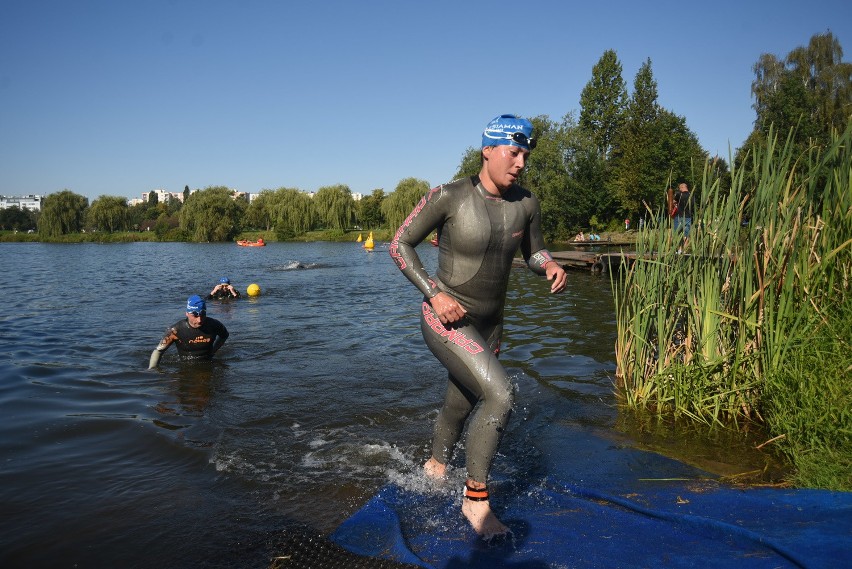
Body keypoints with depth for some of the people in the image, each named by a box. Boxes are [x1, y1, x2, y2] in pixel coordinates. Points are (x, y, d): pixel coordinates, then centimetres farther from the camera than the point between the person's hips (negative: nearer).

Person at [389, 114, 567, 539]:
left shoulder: (526, 204, -5)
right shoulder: (449, 197, -19)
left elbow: (534, 254, 11)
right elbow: (399, 244, -11)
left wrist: (550, 266, -13)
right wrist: (435, 293, -20)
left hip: (489, 324, 6)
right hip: (446, 320, -6)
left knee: (461, 405, 23)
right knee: (500, 395, -23)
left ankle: (435, 468, 53)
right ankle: (476, 500, -4)